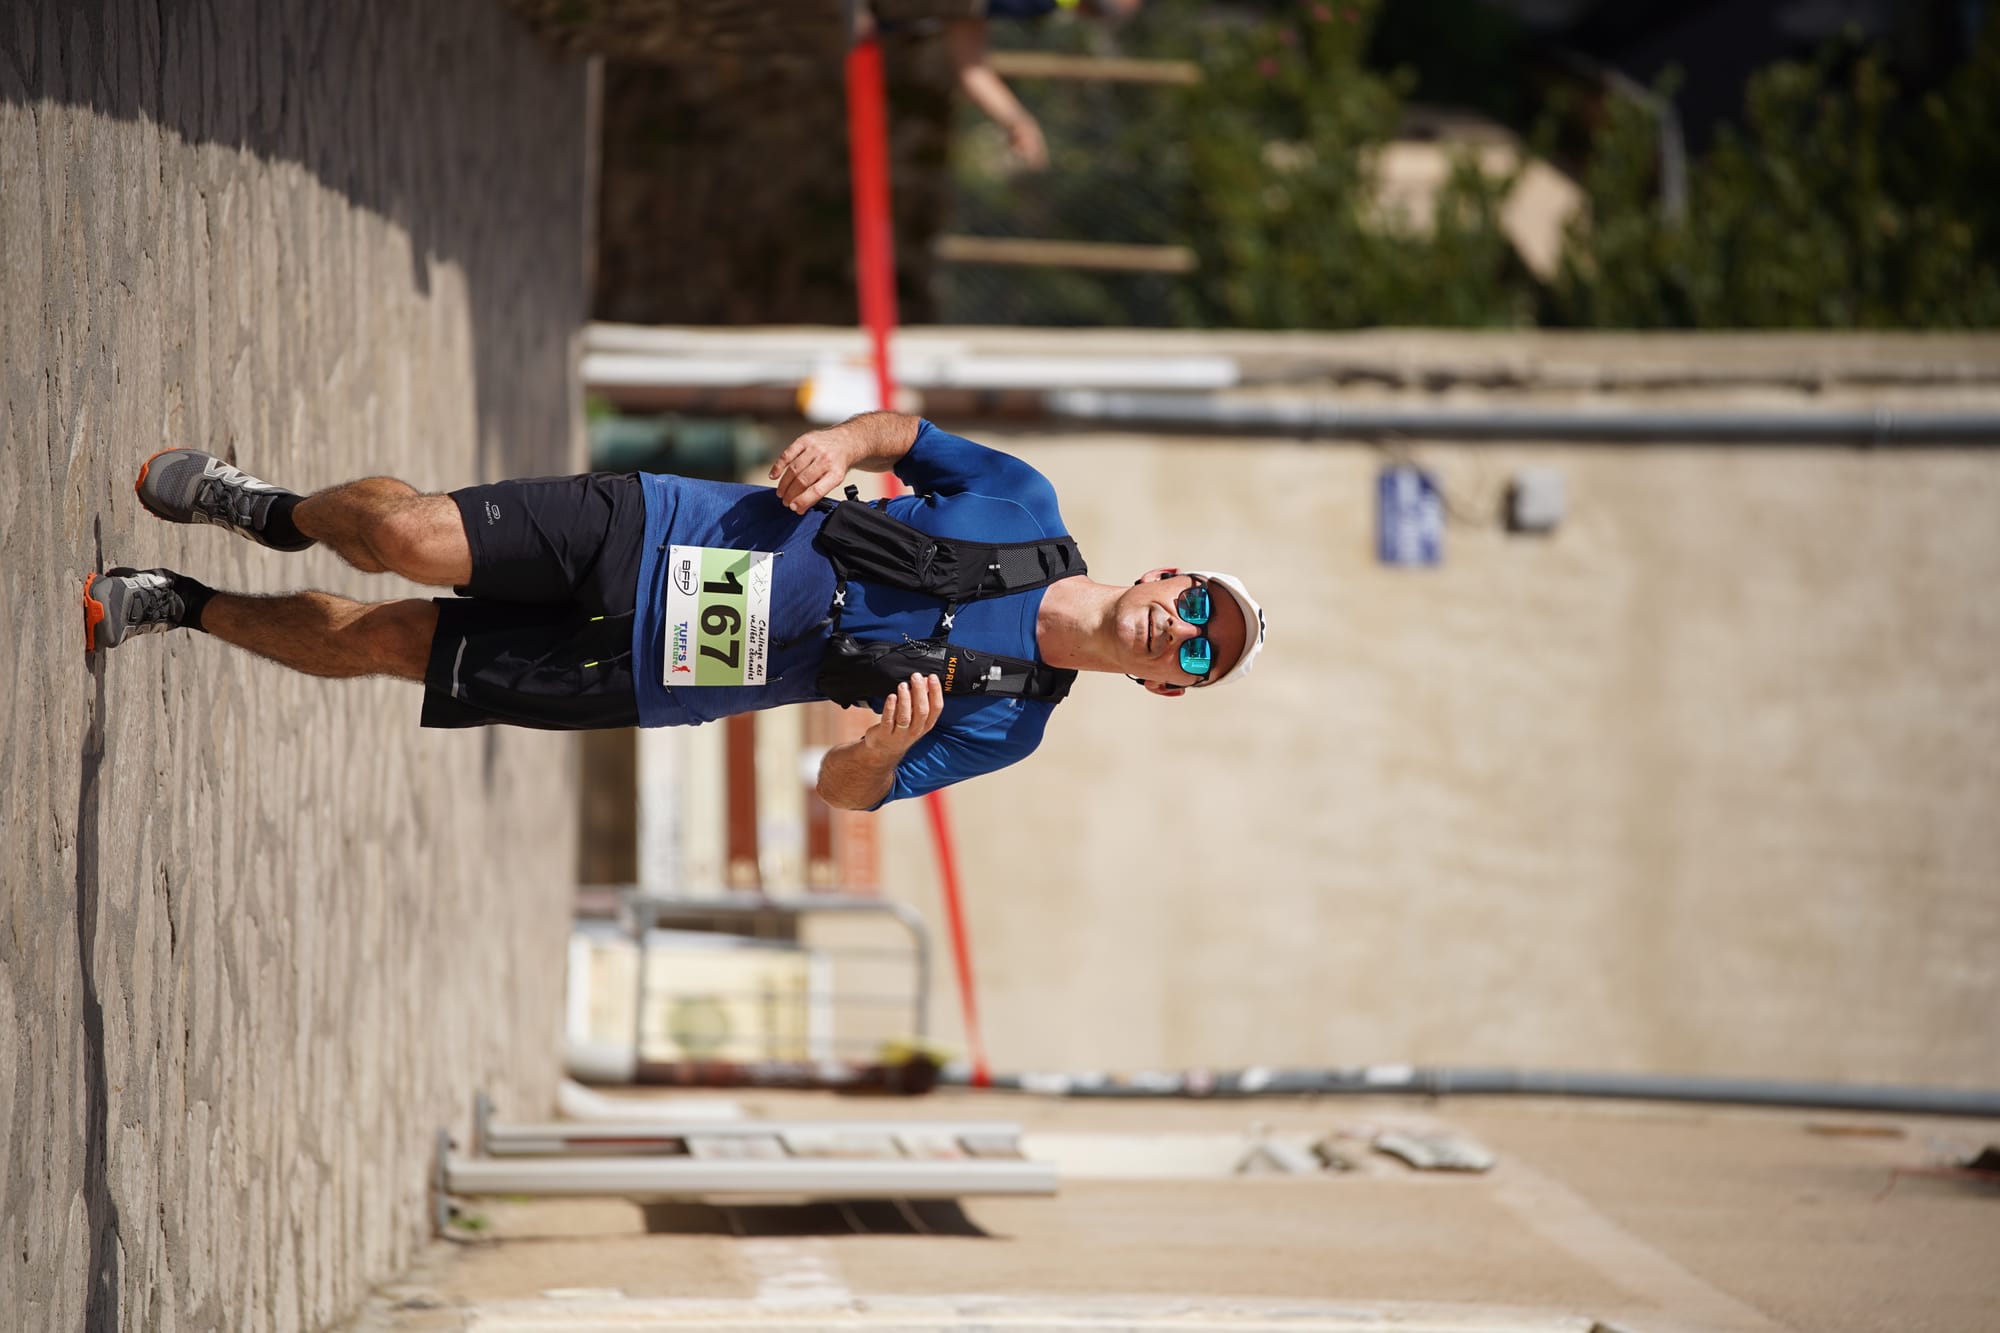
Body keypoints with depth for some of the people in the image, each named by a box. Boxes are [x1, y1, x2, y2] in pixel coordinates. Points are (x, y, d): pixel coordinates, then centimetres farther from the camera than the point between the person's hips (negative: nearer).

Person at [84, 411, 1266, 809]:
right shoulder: (1027, 509, -4)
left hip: (631, 681, -1)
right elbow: (905, 431, 10)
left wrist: (888, 746, -30)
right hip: (638, 535, 1)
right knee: (409, 540, -16)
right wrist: (844, 443, -13)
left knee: (380, 643, -7)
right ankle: (274, 513, 18)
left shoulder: (1003, 729, -8)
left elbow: (848, 791, -6)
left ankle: (184, 606, 18)